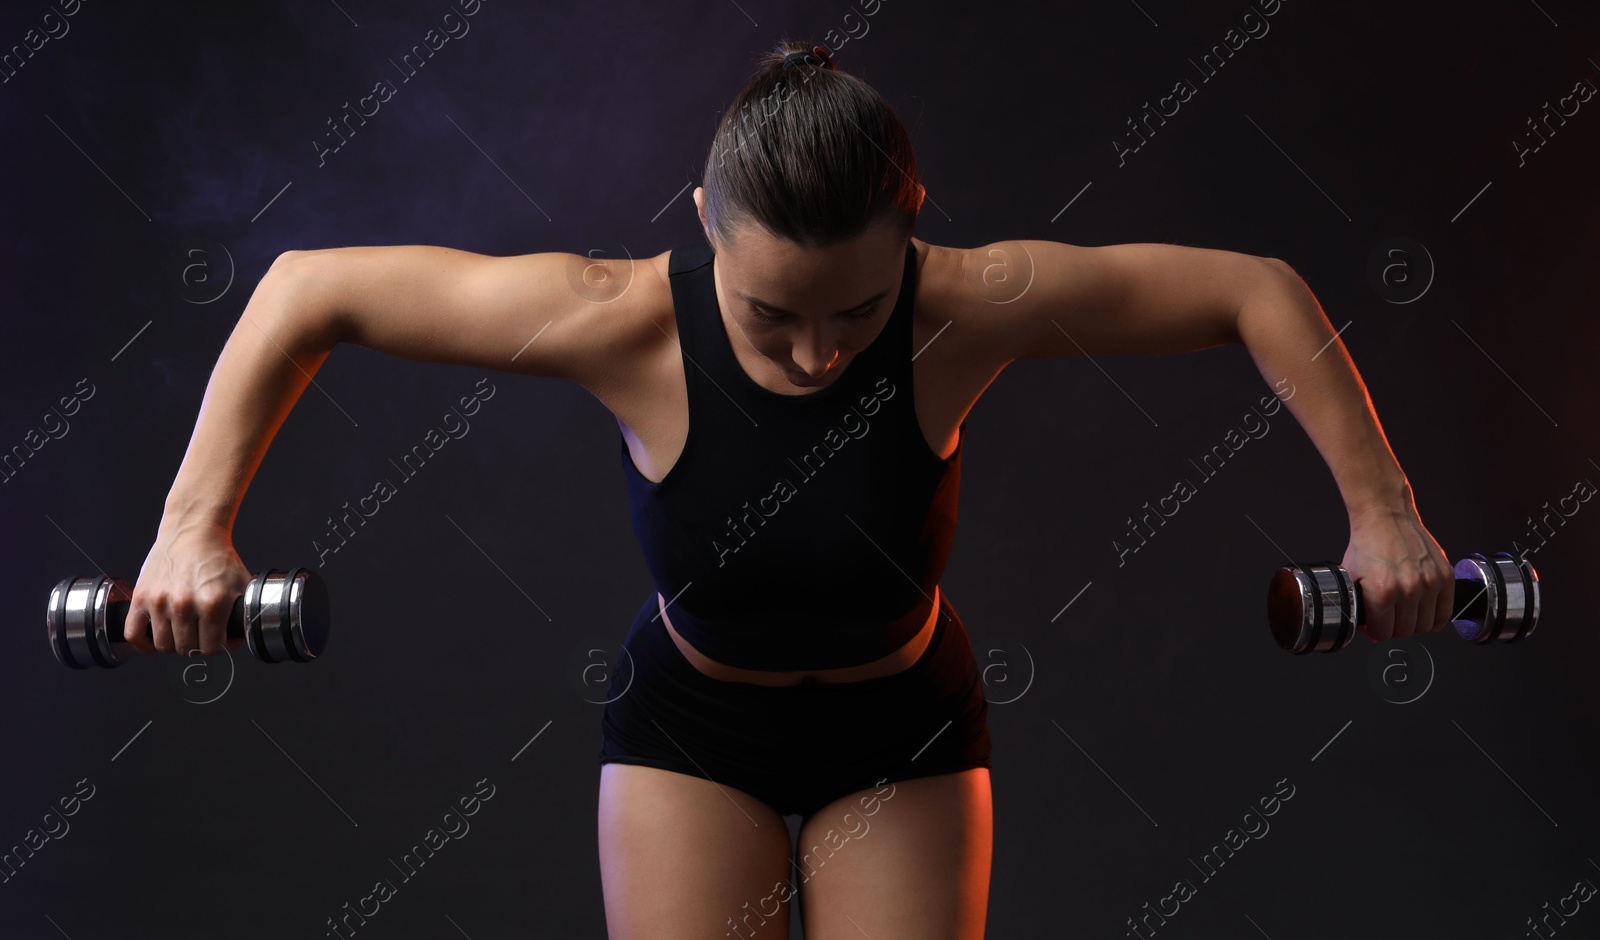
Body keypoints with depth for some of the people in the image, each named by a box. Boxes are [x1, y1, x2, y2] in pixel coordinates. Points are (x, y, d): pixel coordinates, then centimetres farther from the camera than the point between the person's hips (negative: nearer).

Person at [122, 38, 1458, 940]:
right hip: (691, 730, -1)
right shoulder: (622, 323, -31)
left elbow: (1258, 290, -18)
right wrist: (196, 524, -24)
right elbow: (308, 292, -21)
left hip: (905, 731, 1)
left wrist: (1381, 510, -17)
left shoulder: (970, 309, -30)